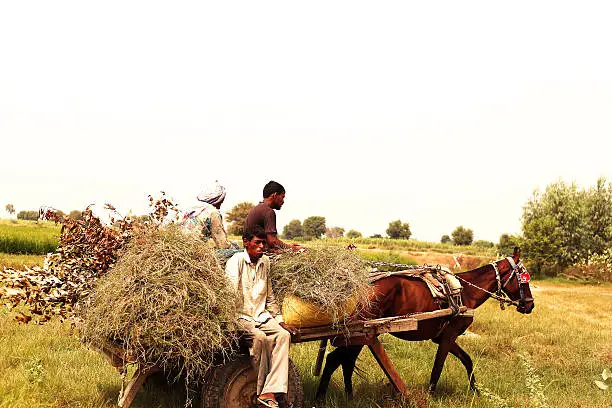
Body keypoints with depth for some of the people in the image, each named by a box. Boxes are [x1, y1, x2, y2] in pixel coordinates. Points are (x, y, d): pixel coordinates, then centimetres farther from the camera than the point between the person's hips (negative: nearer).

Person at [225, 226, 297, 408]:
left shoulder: (265, 262, 12)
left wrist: (280, 321, 12)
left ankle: (269, 393, -30)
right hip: (241, 317, -5)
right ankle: (260, 390, -19)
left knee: (283, 334, -22)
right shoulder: (236, 261, -7)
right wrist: (235, 324, -24)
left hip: (262, 316, 6)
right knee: (260, 337, -33)